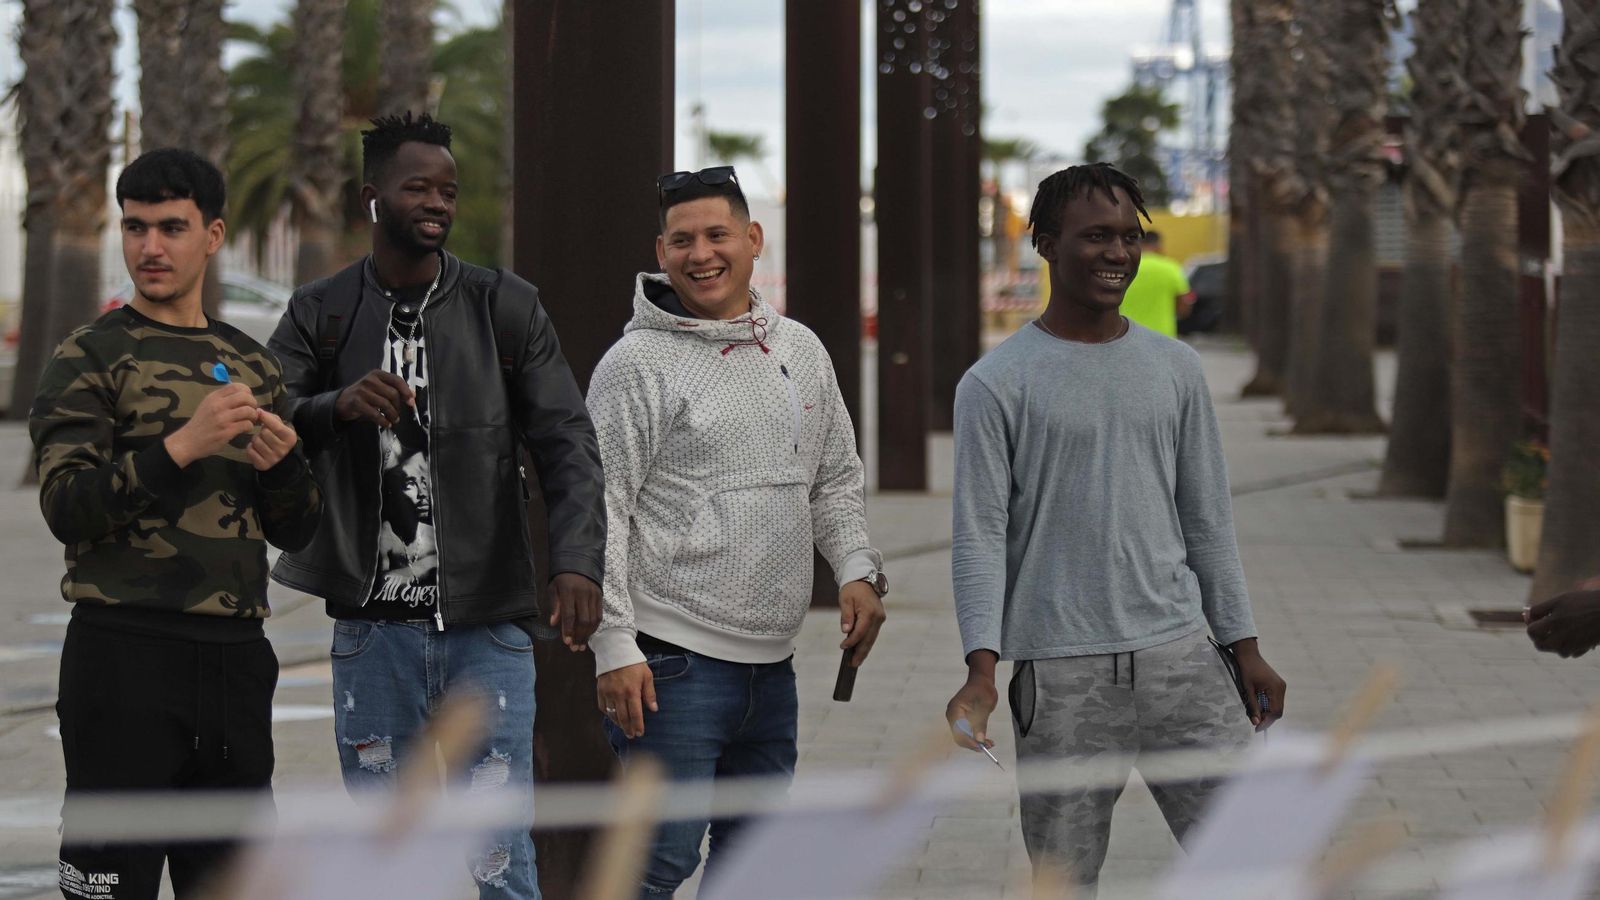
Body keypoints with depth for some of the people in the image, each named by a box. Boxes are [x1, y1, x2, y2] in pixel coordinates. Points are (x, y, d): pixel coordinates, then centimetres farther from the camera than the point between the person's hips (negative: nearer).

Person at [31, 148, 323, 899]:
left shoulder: (251, 364, 16)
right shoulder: (88, 359, -1)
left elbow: (295, 533, 16)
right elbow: (67, 506, -14)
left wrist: (282, 464, -5)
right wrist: (182, 445, -25)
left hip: (236, 659, 6)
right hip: (125, 653, -6)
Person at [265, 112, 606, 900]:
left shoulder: (506, 309, 1)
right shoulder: (320, 316, 4)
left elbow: (567, 445, -7)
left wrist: (578, 562, -24)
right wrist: (336, 406, -28)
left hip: (486, 627, -1)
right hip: (372, 628, 1)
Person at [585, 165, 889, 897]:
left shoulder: (801, 351, 13)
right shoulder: (638, 363, -7)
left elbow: (836, 478, 23)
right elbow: (601, 510, -10)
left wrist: (856, 569, 5)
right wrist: (614, 646, -16)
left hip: (771, 663, 7)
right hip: (673, 662, -7)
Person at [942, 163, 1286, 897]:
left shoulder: (1175, 370, 12)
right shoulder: (996, 385, -1)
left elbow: (1207, 520, 16)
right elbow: (981, 535, -5)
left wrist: (1244, 647, 13)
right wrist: (982, 669, -16)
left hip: (1178, 656, 3)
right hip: (1061, 672, -3)